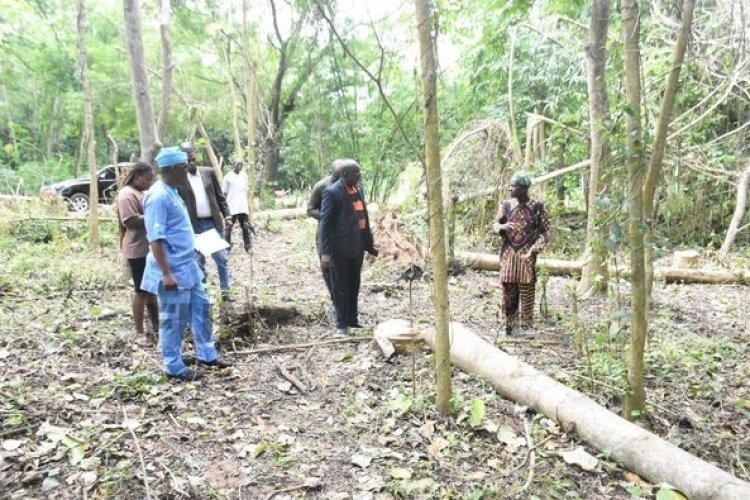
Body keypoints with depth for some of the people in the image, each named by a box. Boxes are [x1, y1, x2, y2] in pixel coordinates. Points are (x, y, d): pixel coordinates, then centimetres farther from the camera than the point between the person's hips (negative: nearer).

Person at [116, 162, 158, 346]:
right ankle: (140, 332, 9)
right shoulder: (127, 195, -14)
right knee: (141, 290, -1)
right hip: (138, 250, -9)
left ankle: (156, 325, 26)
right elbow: (130, 221, -24)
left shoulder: (141, 193, 16)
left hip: (150, 248, 10)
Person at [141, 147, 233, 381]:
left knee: (201, 308, 17)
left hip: (187, 265, 10)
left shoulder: (171, 192, 11)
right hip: (173, 270, -10)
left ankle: (207, 355, 31)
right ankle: (173, 367, 18)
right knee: (173, 319, 3)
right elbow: (156, 239, -23)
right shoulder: (158, 196, -20)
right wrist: (166, 273, -25)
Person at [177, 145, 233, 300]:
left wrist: (226, 214, 1)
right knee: (198, 261, 8)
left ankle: (225, 289, 18)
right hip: (194, 225, -2)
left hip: (213, 222, 2)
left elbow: (219, 196, 8)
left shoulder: (209, 172, 3)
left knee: (221, 257, 7)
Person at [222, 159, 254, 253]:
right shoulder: (228, 177, -2)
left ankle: (248, 247, 10)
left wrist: (247, 204, 13)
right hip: (232, 208, -4)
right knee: (228, 227, 2)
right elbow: (224, 193, -1)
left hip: (243, 207, 4)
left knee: (246, 227, 5)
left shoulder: (244, 175, 10)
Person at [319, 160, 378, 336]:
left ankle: (352, 318, 29)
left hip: (357, 247, 6)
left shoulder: (358, 189, 10)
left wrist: (369, 245, 15)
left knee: (354, 285, 16)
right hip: (340, 248, -6)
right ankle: (342, 324, 15)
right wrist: (325, 252, -18)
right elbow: (325, 222, -13)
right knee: (340, 287, 5)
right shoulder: (332, 192, -10)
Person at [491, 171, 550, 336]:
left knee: (526, 292, 3)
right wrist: (502, 226, -15)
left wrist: (533, 249, -14)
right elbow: (495, 224, 9)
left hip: (526, 255, -3)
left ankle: (527, 326, 16)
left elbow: (545, 232, -1)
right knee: (508, 291, 7)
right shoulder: (506, 205, 4)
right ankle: (509, 325, 19)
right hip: (508, 254, 3)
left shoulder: (537, 206, -4)